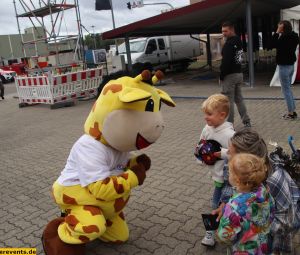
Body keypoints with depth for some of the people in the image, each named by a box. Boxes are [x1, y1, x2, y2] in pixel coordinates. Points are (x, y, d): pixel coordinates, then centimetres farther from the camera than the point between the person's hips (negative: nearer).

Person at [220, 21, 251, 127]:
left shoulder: (229, 44, -16)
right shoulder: (239, 41, 13)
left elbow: (225, 62, -21)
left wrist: (221, 76, -12)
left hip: (230, 75, -9)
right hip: (239, 73, 9)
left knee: (229, 101, -3)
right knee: (239, 99, 17)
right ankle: (246, 121, 21)